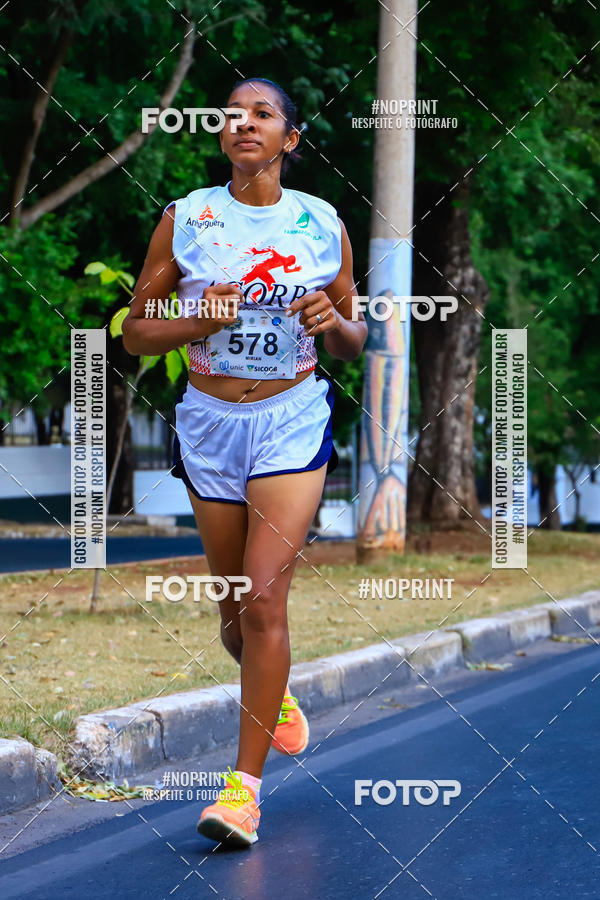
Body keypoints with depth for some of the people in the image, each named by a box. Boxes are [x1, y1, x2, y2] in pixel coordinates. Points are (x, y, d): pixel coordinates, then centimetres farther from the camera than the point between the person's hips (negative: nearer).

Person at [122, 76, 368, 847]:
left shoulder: (323, 226, 0)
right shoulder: (183, 219, -1)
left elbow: (355, 342, 10)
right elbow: (135, 333, 2)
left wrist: (333, 321, -12)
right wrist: (199, 323, -16)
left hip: (293, 419, -2)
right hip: (210, 421, 2)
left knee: (264, 598, -14)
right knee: (233, 610, 10)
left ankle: (246, 782, -8)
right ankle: (273, 694, 44)